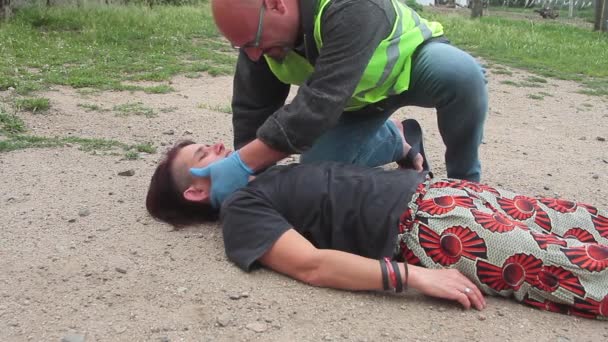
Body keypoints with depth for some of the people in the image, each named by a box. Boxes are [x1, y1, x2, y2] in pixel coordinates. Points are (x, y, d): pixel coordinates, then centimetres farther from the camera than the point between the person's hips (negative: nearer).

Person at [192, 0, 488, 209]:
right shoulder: (258, 29, -21)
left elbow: (319, 103, -48)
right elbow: (252, 109, -15)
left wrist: (243, 164, -48)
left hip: (411, 61, -5)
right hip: (356, 98, 5)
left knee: (461, 73, -38)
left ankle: (464, 183, -13)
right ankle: (396, 140, 18)